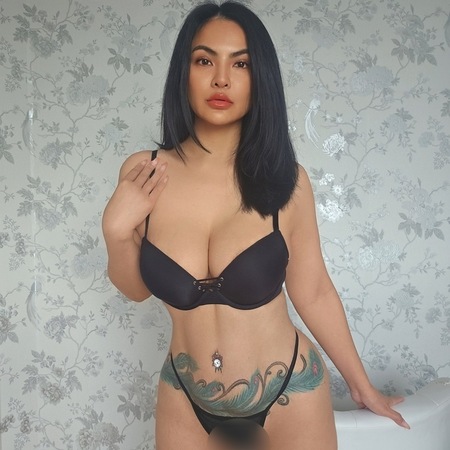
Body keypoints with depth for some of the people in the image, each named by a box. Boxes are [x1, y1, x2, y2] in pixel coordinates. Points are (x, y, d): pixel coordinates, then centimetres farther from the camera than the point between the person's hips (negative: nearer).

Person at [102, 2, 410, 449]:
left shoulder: (283, 179, -16)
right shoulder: (142, 175, -12)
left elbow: (313, 293, -5)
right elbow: (137, 288, 2)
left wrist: (362, 385, 5)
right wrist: (116, 231, -17)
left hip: (288, 394, -1)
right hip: (186, 399, 2)